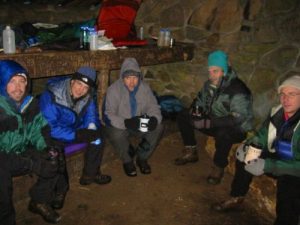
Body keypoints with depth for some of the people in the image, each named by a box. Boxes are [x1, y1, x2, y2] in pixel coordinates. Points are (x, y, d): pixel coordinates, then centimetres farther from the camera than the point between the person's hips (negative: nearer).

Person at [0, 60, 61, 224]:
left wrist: (45, 148, -12)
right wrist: (30, 164, -30)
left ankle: (40, 202, 14)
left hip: (21, 153, 7)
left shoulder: (29, 102, -6)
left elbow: (38, 129, 8)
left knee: (53, 162, -6)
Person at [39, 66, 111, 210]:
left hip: (75, 129, 6)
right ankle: (60, 188, -8)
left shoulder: (88, 96, -12)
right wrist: (76, 135, -35)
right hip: (51, 134, -6)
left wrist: (92, 127, -22)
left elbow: (91, 115, 2)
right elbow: (49, 127, -32)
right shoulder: (51, 96, -30)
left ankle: (90, 174, 9)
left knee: (97, 136, -8)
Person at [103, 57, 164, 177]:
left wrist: (154, 118, -27)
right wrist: (126, 123, -39)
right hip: (120, 126, -3)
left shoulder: (145, 87, -6)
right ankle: (127, 161, -3)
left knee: (158, 127, -19)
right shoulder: (114, 89, -19)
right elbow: (108, 115, -22)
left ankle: (142, 158, 2)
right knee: (116, 133, -35)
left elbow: (153, 106, -2)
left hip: (140, 125, 4)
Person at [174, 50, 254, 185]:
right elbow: (200, 99, 15)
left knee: (223, 133, -42)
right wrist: (196, 110, -9)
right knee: (183, 116, -1)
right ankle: (191, 152, 11)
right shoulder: (210, 84, -3)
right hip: (214, 124, 7)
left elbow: (238, 118, -35)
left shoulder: (237, 90, -26)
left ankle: (219, 167, -14)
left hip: (237, 129, -7)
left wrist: (208, 123, -38)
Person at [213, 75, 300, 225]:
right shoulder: (277, 112, -8)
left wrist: (267, 166, -35)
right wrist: (249, 146, -14)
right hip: (278, 158, 7)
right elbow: (262, 136, 6)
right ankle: (236, 198, 14)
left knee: (288, 183, -35)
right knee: (244, 155, -2)